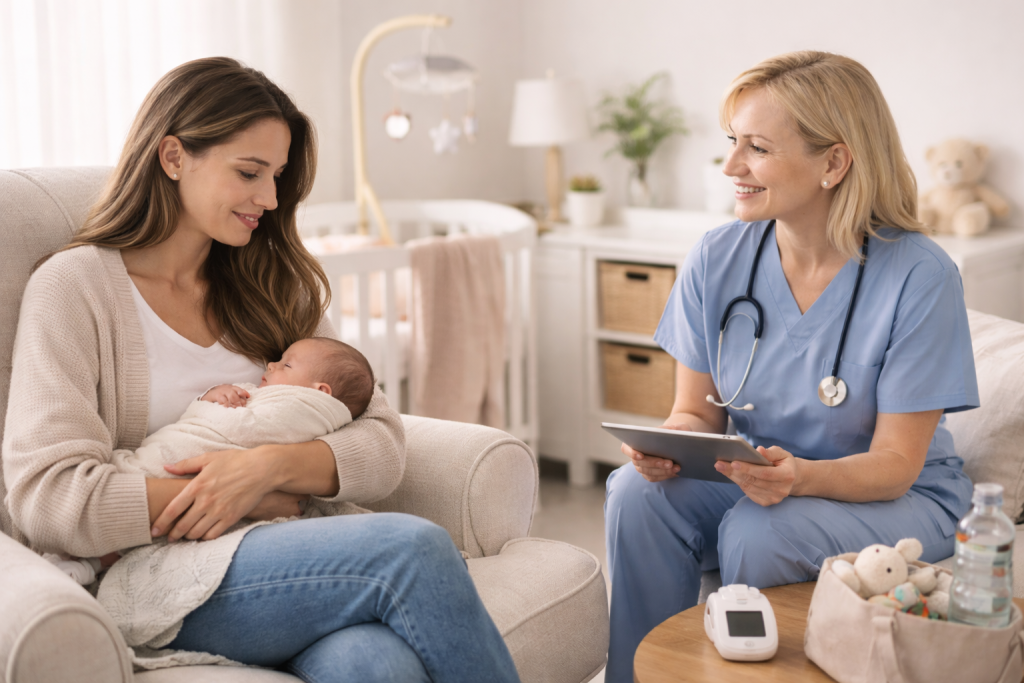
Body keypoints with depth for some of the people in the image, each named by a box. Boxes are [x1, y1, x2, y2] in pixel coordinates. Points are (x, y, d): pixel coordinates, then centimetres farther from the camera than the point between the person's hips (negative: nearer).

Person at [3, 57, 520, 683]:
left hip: (293, 554, 4)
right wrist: (270, 502, -10)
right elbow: (51, 502, -10)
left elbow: (383, 448, 8)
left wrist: (269, 466, -13)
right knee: (415, 548, -28)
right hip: (160, 581, -4)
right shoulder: (75, 286, 2)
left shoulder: (275, 286, 17)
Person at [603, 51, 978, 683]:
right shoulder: (717, 260, -7)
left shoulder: (920, 276, -19)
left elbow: (895, 463, -16)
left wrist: (802, 477, -36)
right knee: (638, 493, -24)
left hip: (901, 498, -3)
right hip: (758, 478, 4)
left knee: (758, 533, -32)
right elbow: (696, 411, 1)